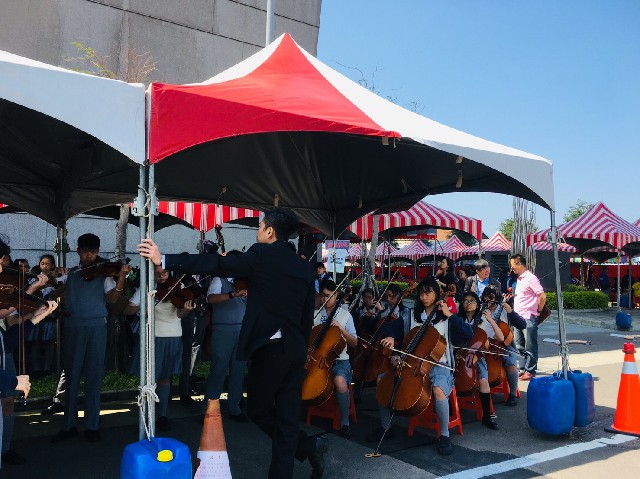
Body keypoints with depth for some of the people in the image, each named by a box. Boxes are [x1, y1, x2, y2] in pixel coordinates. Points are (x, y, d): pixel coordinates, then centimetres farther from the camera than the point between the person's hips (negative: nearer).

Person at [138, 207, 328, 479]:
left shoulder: (262, 255, -7)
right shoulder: (305, 268, 11)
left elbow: (216, 265, -14)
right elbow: (308, 316, 13)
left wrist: (163, 260, -11)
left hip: (269, 348, -6)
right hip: (297, 350, 6)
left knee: (259, 410, 12)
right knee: (287, 418, 10)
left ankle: (308, 446, 6)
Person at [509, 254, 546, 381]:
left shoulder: (530, 278, -14)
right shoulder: (519, 279, 15)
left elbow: (542, 296, -16)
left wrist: (538, 310, -7)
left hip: (528, 318, -9)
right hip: (518, 317, 9)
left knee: (530, 347, 0)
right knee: (520, 345, 13)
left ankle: (530, 371, 7)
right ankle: (523, 369, 22)